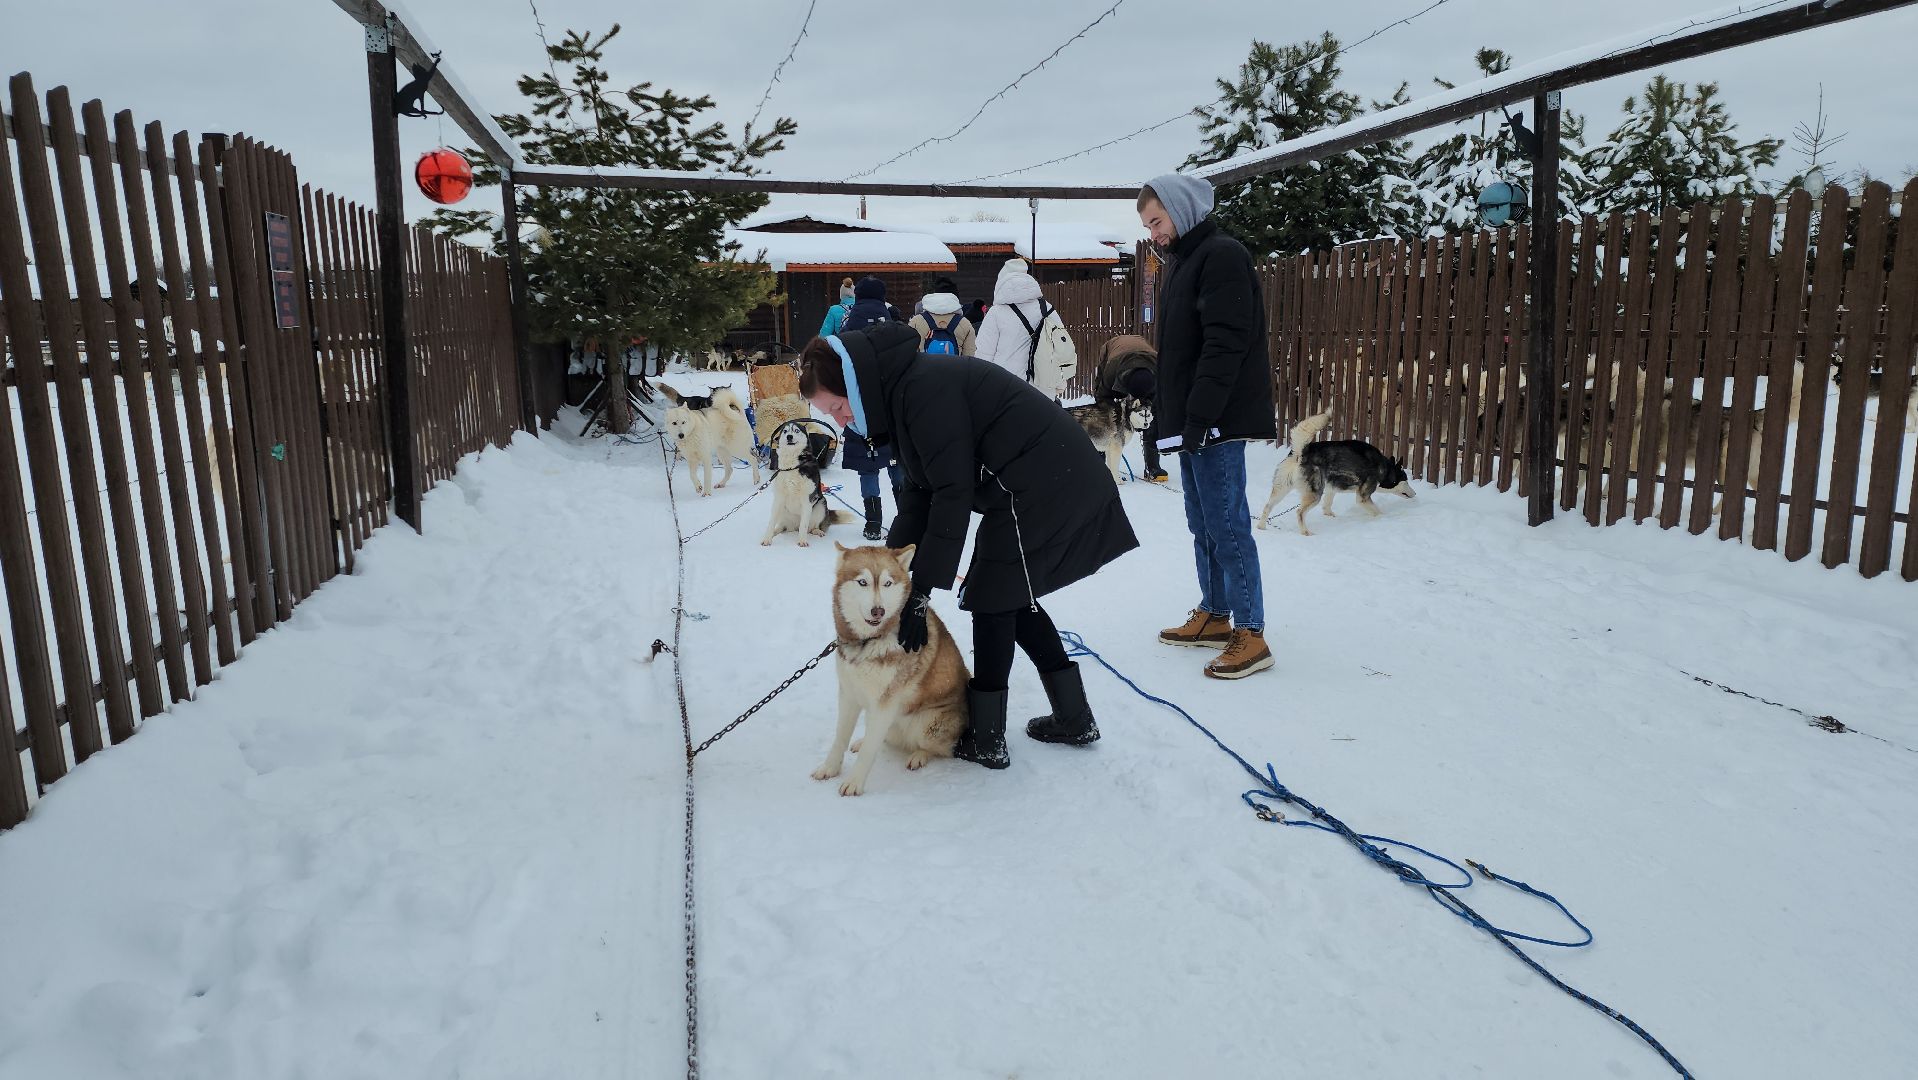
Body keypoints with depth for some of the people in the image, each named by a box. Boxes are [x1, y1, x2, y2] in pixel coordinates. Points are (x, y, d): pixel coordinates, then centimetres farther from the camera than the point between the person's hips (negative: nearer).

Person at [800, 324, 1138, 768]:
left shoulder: (925, 386, -20)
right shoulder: (901, 390, 11)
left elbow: (953, 491, -21)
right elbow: (919, 491, 12)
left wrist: (922, 586, -17)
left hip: (1042, 485, -10)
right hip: (1062, 481, 10)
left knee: (991, 602, -1)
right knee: (1012, 599, 17)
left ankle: (985, 740, 9)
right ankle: (1075, 719, 25)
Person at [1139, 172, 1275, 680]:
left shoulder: (1222, 256, -11)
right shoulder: (1183, 261, 19)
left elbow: (1225, 344, -21)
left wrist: (1198, 418, -24)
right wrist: (1164, 415, 18)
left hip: (1217, 423, -10)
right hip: (1190, 422, 10)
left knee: (1226, 523, -7)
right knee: (1202, 522, 14)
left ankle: (1250, 633, -1)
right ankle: (1215, 615, 24)